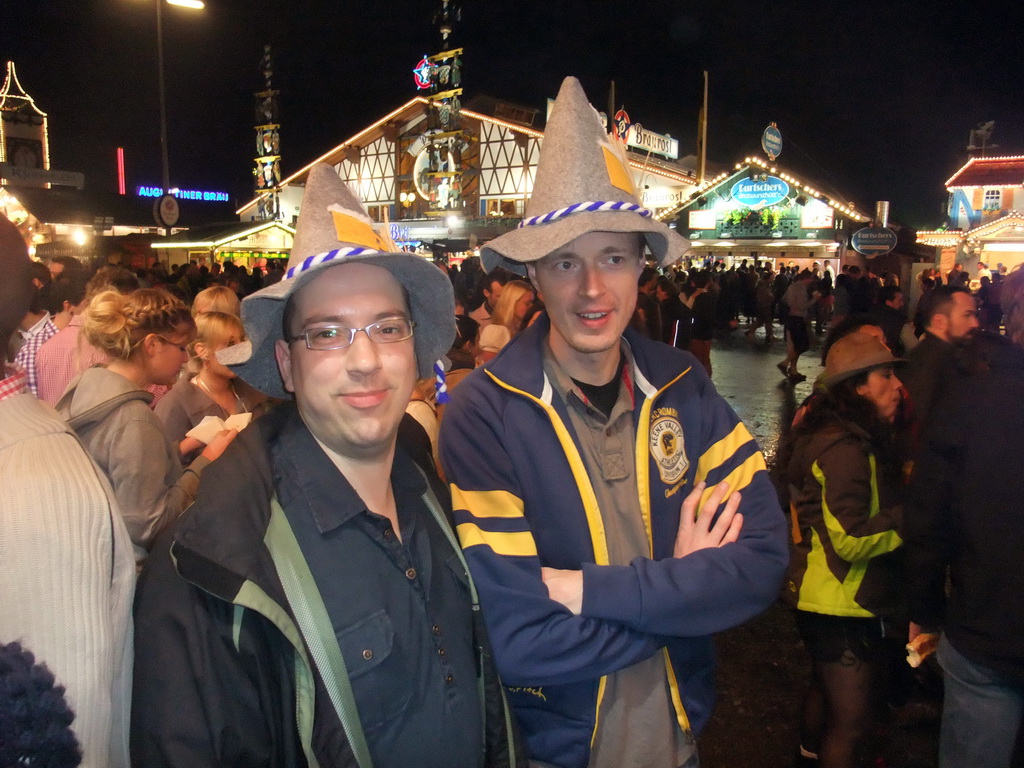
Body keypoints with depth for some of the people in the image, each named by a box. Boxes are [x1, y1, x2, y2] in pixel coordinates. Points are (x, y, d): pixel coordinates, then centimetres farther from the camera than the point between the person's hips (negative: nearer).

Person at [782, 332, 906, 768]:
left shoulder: (838, 435, 7)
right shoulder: (846, 449, -24)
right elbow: (850, 540, -28)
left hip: (822, 598, 11)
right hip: (842, 606, -11)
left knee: (826, 690, 30)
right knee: (850, 722, 4)